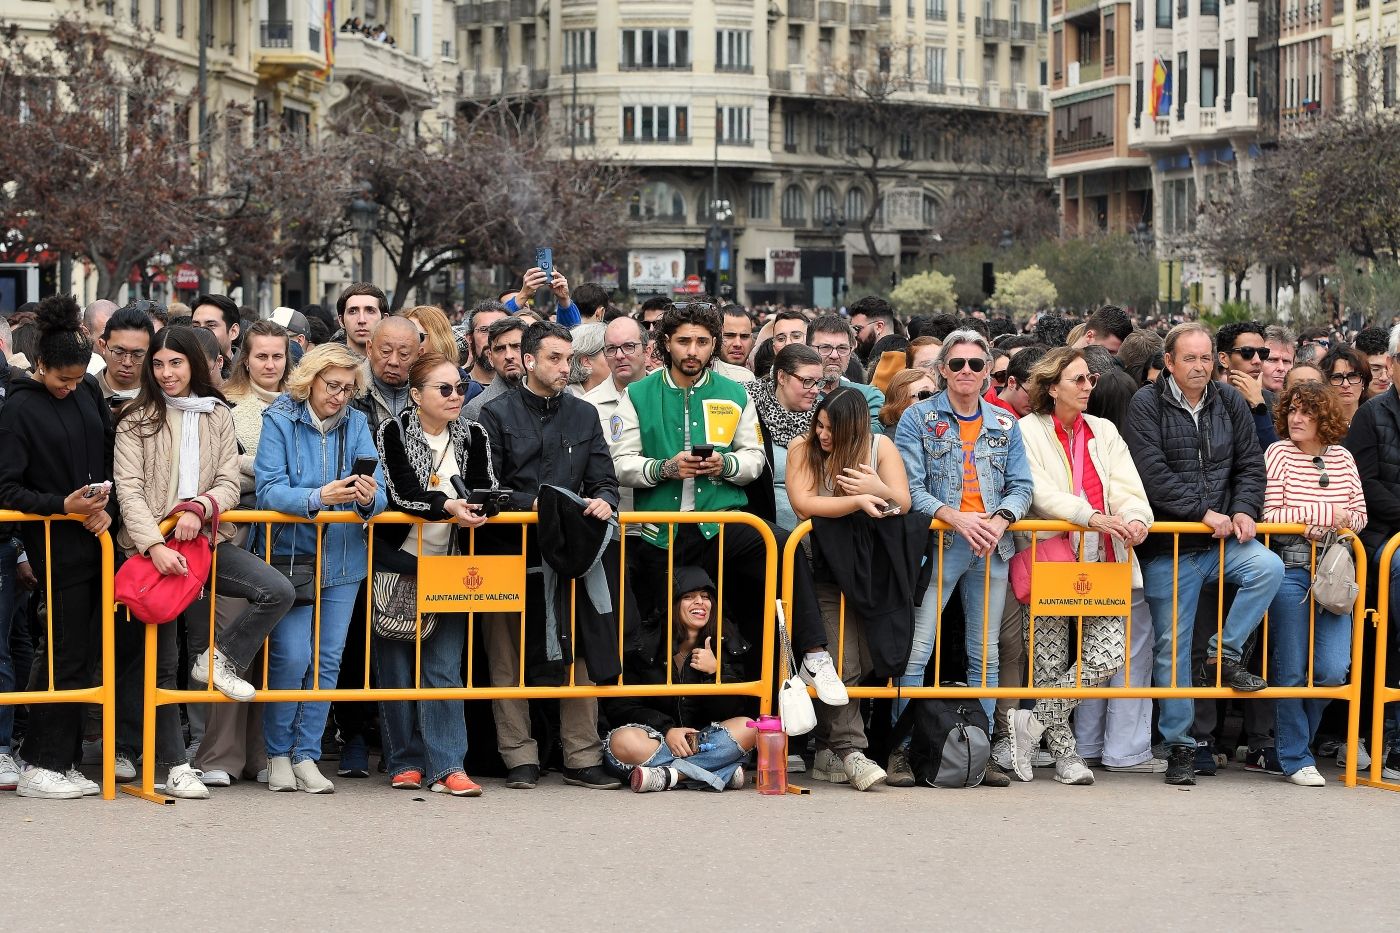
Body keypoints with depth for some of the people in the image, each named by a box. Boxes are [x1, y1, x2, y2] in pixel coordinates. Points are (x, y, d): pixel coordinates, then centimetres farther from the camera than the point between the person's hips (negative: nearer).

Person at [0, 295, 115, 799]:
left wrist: (107, 506, -5)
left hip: (95, 538, 6)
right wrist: (62, 505, -20)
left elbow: (112, 454, 12)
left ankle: (65, 762, 16)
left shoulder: (89, 392, 7)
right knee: (65, 653, -5)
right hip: (56, 545, -6)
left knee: (86, 652, 8)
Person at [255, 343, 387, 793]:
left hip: (342, 559, 4)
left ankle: (306, 755, 12)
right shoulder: (279, 419, -5)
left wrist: (369, 498, -26)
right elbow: (269, 490, -15)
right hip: (289, 554, -4)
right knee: (292, 656, -11)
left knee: (328, 659, 3)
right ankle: (277, 754, 7)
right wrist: (319, 497, -30)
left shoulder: (356, 423, 5)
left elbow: (377, 493, -2)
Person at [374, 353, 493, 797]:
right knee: (396, 668, 3)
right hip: (396, 560, -2)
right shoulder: (393, 432, -6)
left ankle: (446, 766, -7)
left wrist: (478, 506, -23)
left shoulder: (473, 437, 6)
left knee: (444, 668, -4)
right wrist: (448, 506, -33)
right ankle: (405, 763, 11)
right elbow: (401, 492, -18)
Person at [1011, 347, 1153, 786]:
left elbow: (1127, 489, 5)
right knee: (1050, 665, -2)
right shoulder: (1028, 431, 2)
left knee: (1109, 654, -10)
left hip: (1101, 562, 4)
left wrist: (1135, 518, -18)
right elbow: (1040, 493, -13)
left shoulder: (1104, 431, 16)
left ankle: (1033, 722, 3)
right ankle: (1065, 752, 12)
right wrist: (1092, 516, -27)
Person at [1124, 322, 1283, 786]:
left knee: (1269, 567, -26)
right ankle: (1179, 747, 9)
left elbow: (1251, 464, 9)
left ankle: (1224, 656, -8)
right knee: (1172, 645, 0)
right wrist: (1204, 512, -17)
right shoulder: (1147, 404, -5)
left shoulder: (1230, 402, 9)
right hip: (1169, 545, -3)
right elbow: (1152, 474, -14)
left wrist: (1244, 510, -9)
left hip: (1223, 538, 3)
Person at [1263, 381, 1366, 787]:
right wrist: (1328, 514, -11)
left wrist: (1345, 522, -8)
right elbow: (1270, 514, -9)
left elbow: (1359, 516, 15)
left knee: (1333, 670, -2)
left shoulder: (1343, 458, 10)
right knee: (1291, 669, 0)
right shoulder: (1278, 453, -2)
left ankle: (1293, 735, 21)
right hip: (1289, 568, -4)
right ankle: (1296, 758, 11)